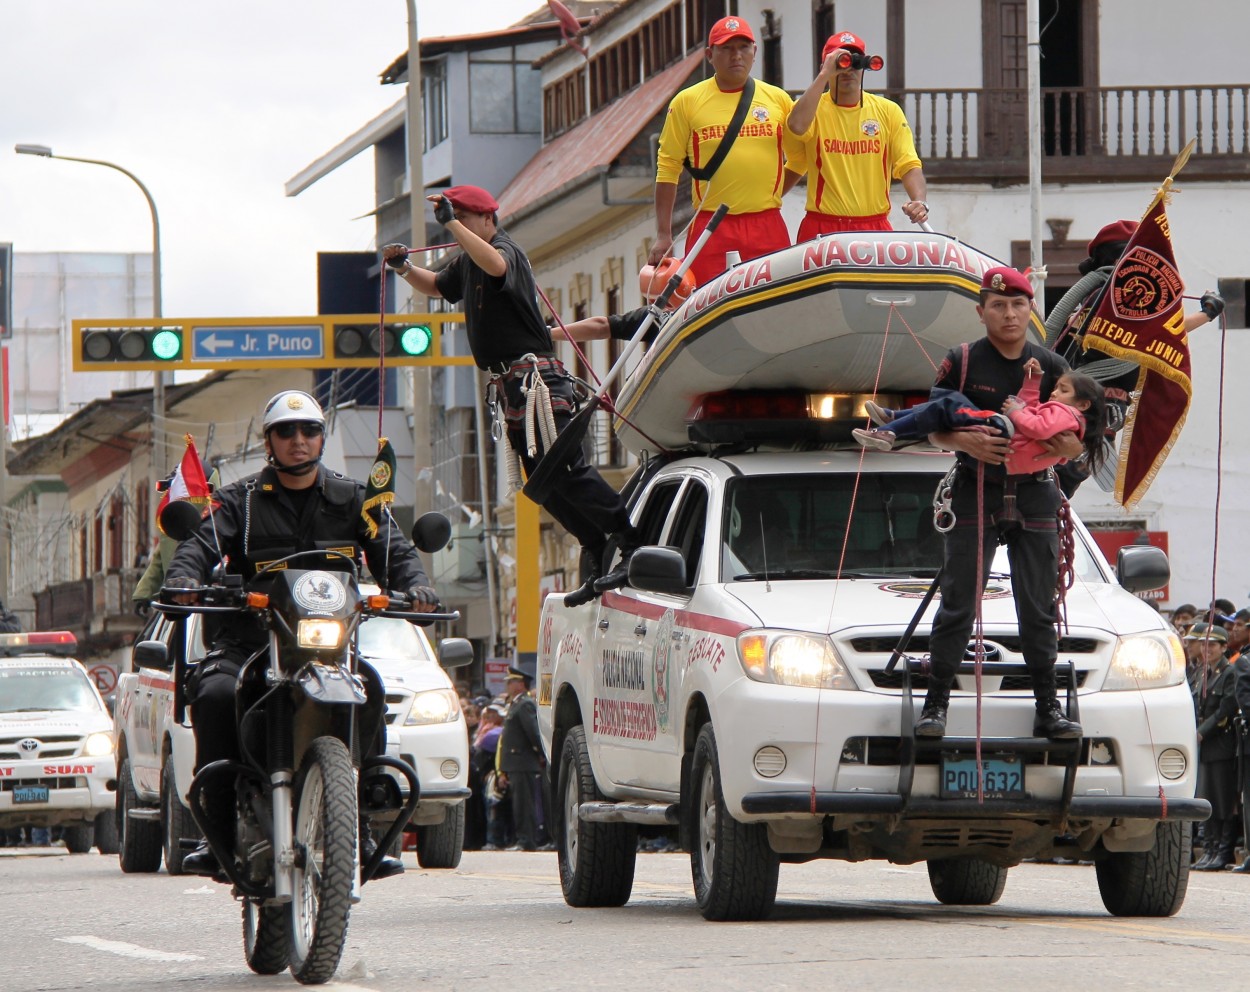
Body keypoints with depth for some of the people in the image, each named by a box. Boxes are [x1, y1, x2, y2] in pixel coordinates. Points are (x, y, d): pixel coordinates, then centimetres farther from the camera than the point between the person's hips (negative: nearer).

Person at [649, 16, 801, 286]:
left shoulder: (778, 99, 10)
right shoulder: (687, 102, 5)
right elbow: (668, 167, 6)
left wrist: (773, 195, 12)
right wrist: (663, 235, 2)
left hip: (767, 230, 2)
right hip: (711, 232, -2)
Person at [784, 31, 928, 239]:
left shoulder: (888, 111, 9)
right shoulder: (814, 108, 3)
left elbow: (909, 166, 2)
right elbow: (797, 126, -22)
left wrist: (919, 201, -18)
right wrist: (824, 75, -16)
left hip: (876, 229, 2)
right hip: (823, 229, -2)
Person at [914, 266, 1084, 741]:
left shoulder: (1051, 367, 6)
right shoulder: (961, 362, 0)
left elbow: (1076, 441, 8)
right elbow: (934, 429, 2)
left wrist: (1064, 445, -16)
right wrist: (967, 441, -19)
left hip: (1035, 494, 2)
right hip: (976, 492, -2)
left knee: (1039, 610, 4)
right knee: (958, 604, -4)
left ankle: (1048, 708, 8)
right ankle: (936, 702, -1)